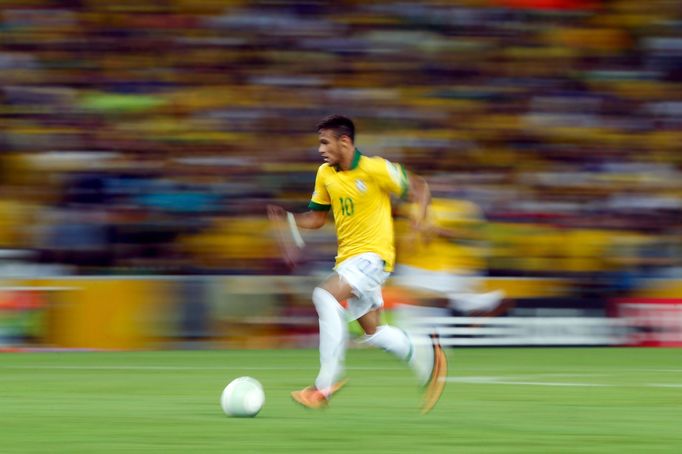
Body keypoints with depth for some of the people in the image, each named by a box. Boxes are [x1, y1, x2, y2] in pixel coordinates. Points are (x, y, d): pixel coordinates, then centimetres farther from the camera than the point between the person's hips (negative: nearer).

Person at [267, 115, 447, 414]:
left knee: (325, 295, -29)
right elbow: (317, 218, 14)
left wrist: (420, 216, -24)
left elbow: (418, 187, -6)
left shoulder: (375, 169, -14)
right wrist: (287, 218, -3)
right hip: (347, 256, 8)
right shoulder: (325, 174, 6)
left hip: (373, 254, -8)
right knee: (372, 332, 11)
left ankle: (326, 384, -28)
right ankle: (427, 354, 34)